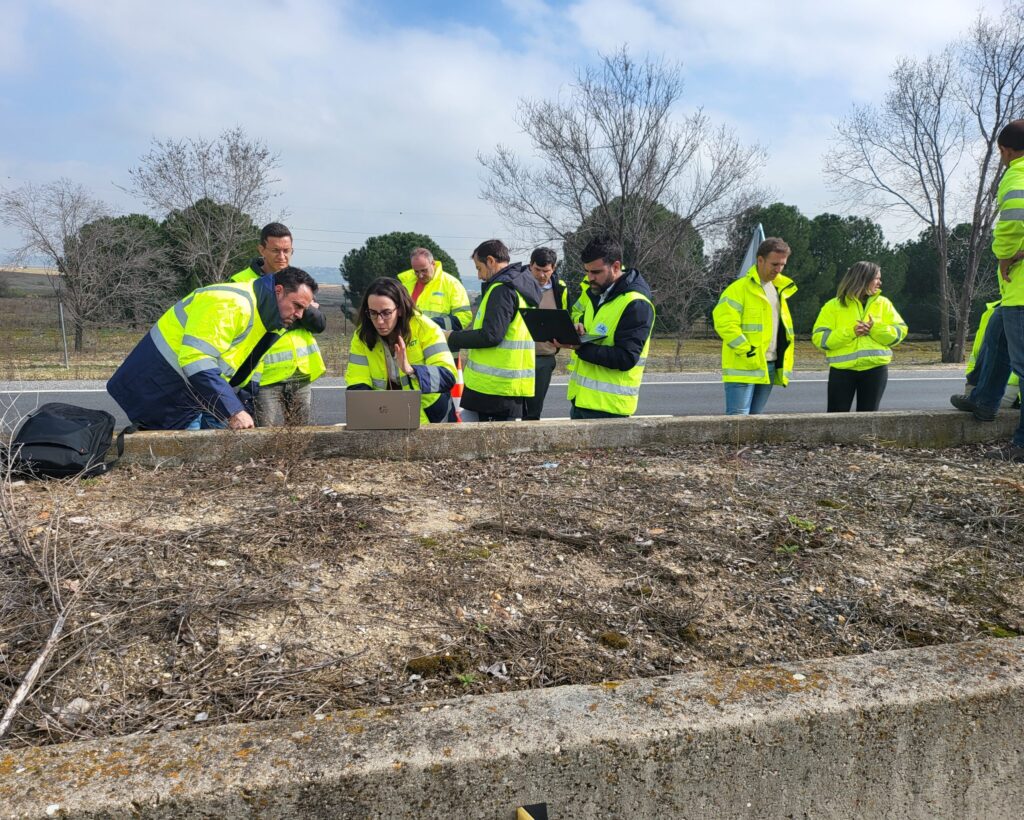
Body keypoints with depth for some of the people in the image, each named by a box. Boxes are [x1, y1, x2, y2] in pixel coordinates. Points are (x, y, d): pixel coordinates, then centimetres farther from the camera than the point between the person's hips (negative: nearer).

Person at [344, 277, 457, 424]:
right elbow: (357, 384, -7)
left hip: (431, 414, -1)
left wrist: (411, 370, -34)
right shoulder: (362, 335, -4)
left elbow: (448, 376, -19)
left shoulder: (425, 329, -13)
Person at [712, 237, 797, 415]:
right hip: (743, 367, -8)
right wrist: (748, 352, -21)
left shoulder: (779, 289, 17)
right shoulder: (739, 288, -10)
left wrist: (784, 364, 14)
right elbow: (724, 324, -19)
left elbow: (784, 326, 25)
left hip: (769, 367, 8)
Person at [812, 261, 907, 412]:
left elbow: (900, 331, 3)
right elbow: (819, 338, -8)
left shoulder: (883, 303, 8)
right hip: (842, 370, -2)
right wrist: (850, 332, -18)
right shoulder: (833, 306, -1)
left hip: (875, 369, 3)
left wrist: (875, 329, -14)